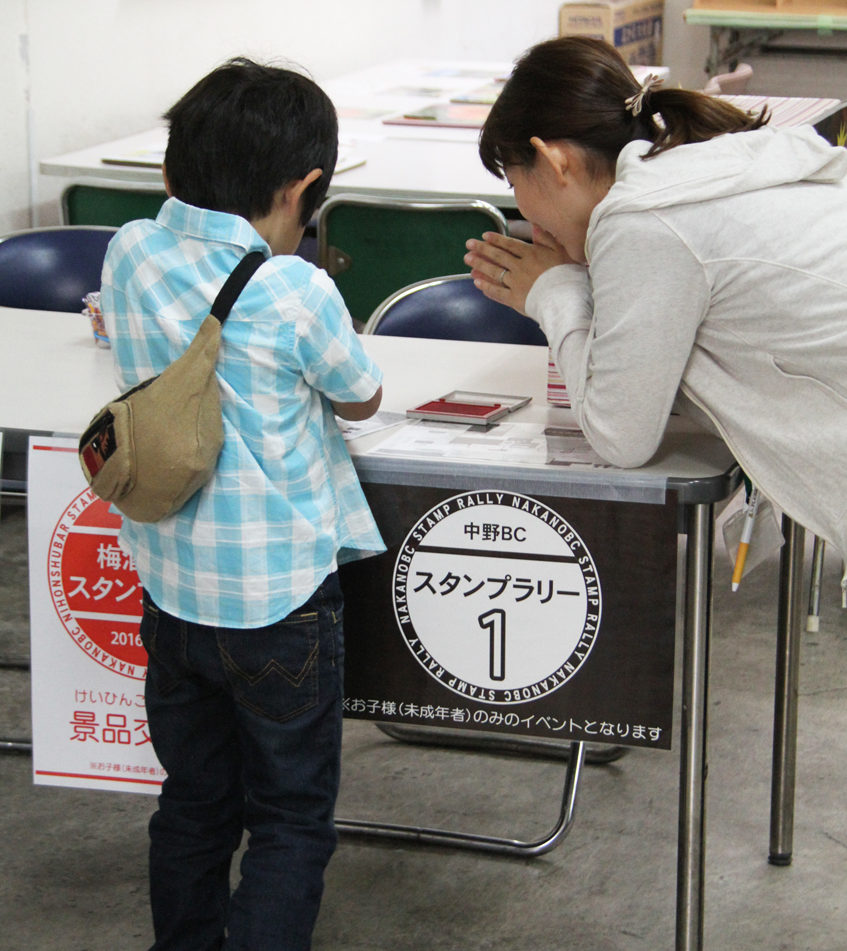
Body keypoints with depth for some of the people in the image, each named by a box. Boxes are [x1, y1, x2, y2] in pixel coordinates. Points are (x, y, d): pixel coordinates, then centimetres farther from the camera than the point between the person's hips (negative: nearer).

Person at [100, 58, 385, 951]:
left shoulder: (130, 254, -4)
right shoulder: (297, 293, -19)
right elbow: (361, 399, -1)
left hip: (170, 591, 5)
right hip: (280, 597, -5)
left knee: (194, 806, 21)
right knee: (291, 823, 10)